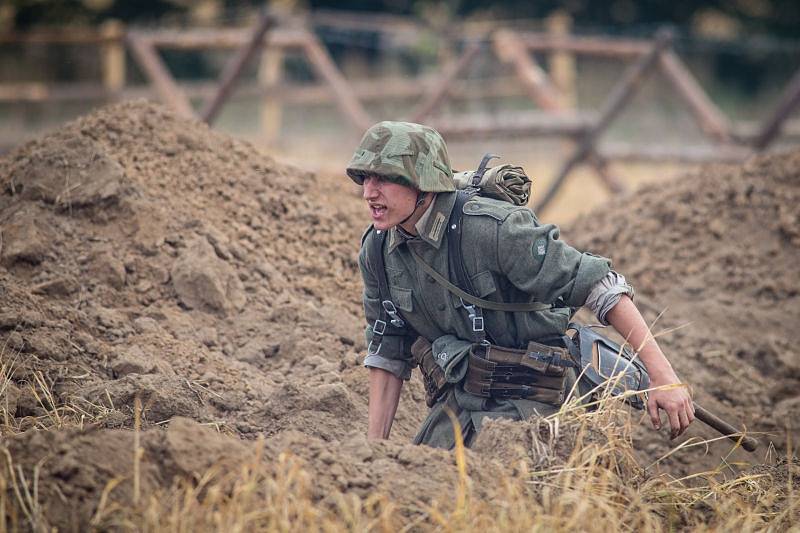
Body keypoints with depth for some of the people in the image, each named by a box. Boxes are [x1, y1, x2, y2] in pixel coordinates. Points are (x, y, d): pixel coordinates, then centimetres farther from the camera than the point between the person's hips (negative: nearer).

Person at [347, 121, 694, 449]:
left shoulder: (495, 230, -25)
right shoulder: (376, 251, -4)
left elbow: (600, 285, -24)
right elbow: (388, 351, 9)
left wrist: (662, 375, -28)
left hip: (527, 398, -7)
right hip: (457, 399, 7)